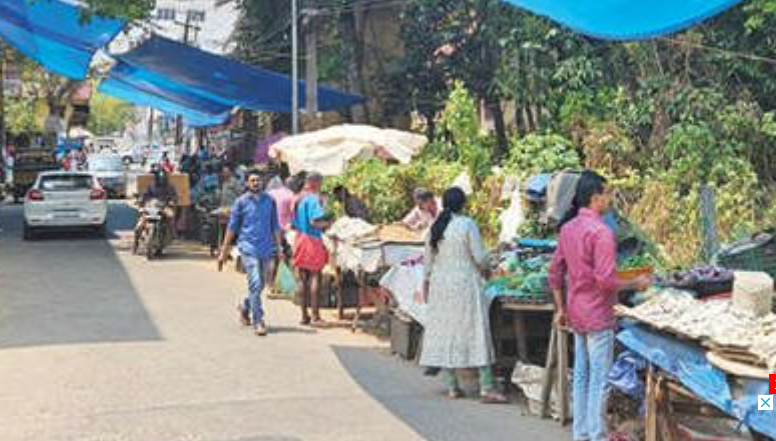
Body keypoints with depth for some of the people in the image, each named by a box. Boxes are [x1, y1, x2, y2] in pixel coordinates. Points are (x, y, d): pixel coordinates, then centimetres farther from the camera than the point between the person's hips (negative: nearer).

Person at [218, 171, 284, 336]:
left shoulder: (269, 200, 7)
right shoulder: (241, 202, 0)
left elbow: (275, 225, 14)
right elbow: (232, 226, 4)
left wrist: (279, 246, 8)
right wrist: (224, 251, 2)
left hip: (266, 248, 4)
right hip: (248, 247, -4)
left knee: (262, 284, 13)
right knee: (255, 284, -12)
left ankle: (245, 308, 39)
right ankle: (258, 321, -7)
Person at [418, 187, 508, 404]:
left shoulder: (435, 227, 5)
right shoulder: (467, 225, -11)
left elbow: (428, 259, 10)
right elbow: (480, 257, -10)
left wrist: (426, 284, 21)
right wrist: (486, 267, 11)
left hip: (440, 285, 5)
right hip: (465, 284, -5)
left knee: (445, 332, 9)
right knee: (477, 331, -2)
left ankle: (451, 386, 11)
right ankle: (486, 387, -5)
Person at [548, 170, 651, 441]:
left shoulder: (568, 228, 6)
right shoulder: (600, 231, -19)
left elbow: (555, 272, 11)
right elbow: (605, 280, -24)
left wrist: (560, 309, 17)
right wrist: (636, 284, -9)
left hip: (576, 314, 8)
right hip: (598, 315, -8)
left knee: (581, 374, 15)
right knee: (599, 378, 1)